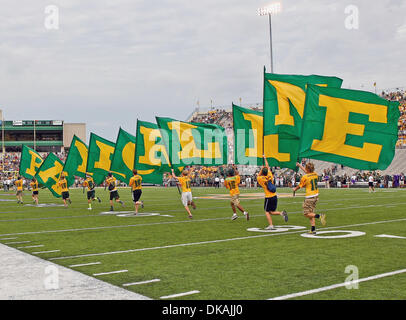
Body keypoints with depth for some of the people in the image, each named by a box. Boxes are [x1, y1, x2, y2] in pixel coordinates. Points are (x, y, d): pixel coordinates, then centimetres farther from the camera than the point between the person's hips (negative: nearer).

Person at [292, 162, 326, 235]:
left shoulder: (304, 177, -15)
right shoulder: (315, 174, 4)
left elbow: (300, 186, 1)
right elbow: (306, 171, 24)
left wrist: (295, 189, 23)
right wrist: (299, 165, 36)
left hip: (309, 197, -7)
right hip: (316, 196, 7)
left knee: (306, 213, 0)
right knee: (311, 213, 14)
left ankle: (319, 216, -21)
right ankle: (313, 230, 11)